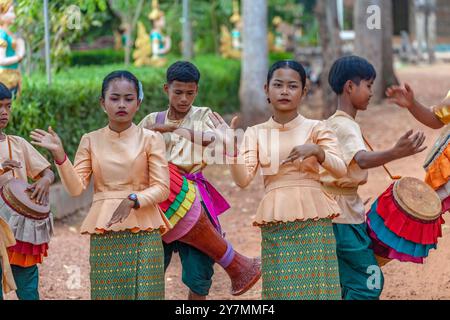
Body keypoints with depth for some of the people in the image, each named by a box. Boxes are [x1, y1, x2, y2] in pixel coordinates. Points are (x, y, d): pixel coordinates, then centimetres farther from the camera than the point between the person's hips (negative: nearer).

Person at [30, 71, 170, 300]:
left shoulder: (150, 139, 1)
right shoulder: (91, 141, 8)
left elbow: (162, 188, -3)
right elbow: (76, 188, 2)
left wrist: (133, 200, -20)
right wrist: (59, 155, -11)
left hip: (143, 231, -1)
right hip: (104, 233, 2)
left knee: (146, 292, -7)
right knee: (107, 292, -2)